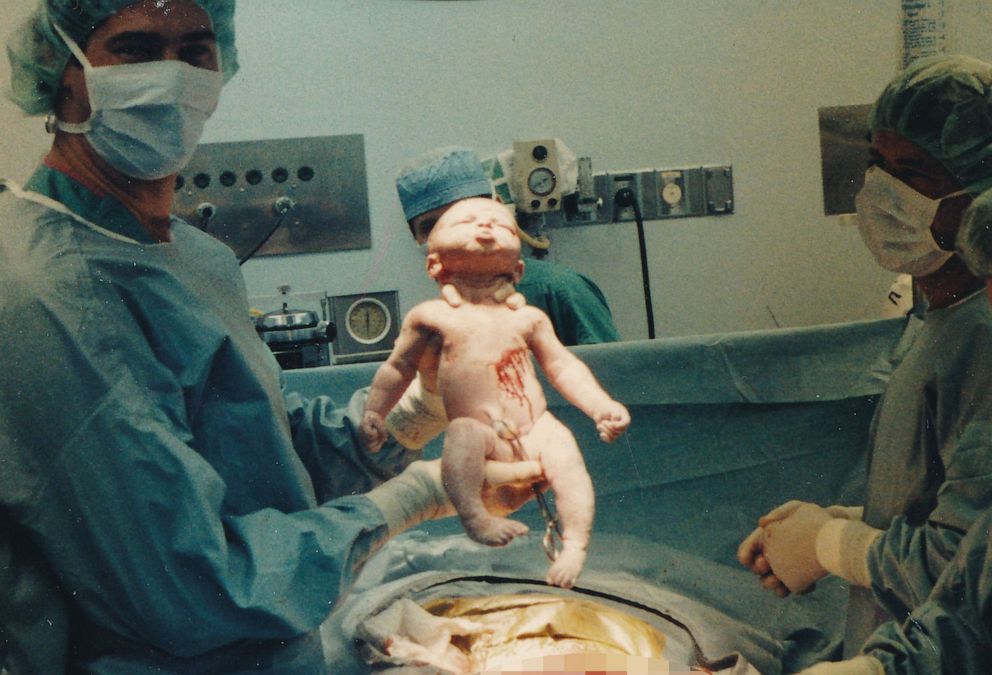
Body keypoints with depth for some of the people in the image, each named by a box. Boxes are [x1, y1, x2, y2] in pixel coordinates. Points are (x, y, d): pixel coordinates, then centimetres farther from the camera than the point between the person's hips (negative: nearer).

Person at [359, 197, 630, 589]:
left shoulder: (527, 318, 14)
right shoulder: (431, 317, 7)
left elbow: (563, 367, 18)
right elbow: (397, 369, 17)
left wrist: (601, 407, 8)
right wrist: (374, 416, 14)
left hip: (535, 428, 3)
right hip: (485, 438, -2)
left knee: (563, 452, -23)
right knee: (463, 434, -32)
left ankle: (575, 545, -20)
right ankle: (474, 517, -34)